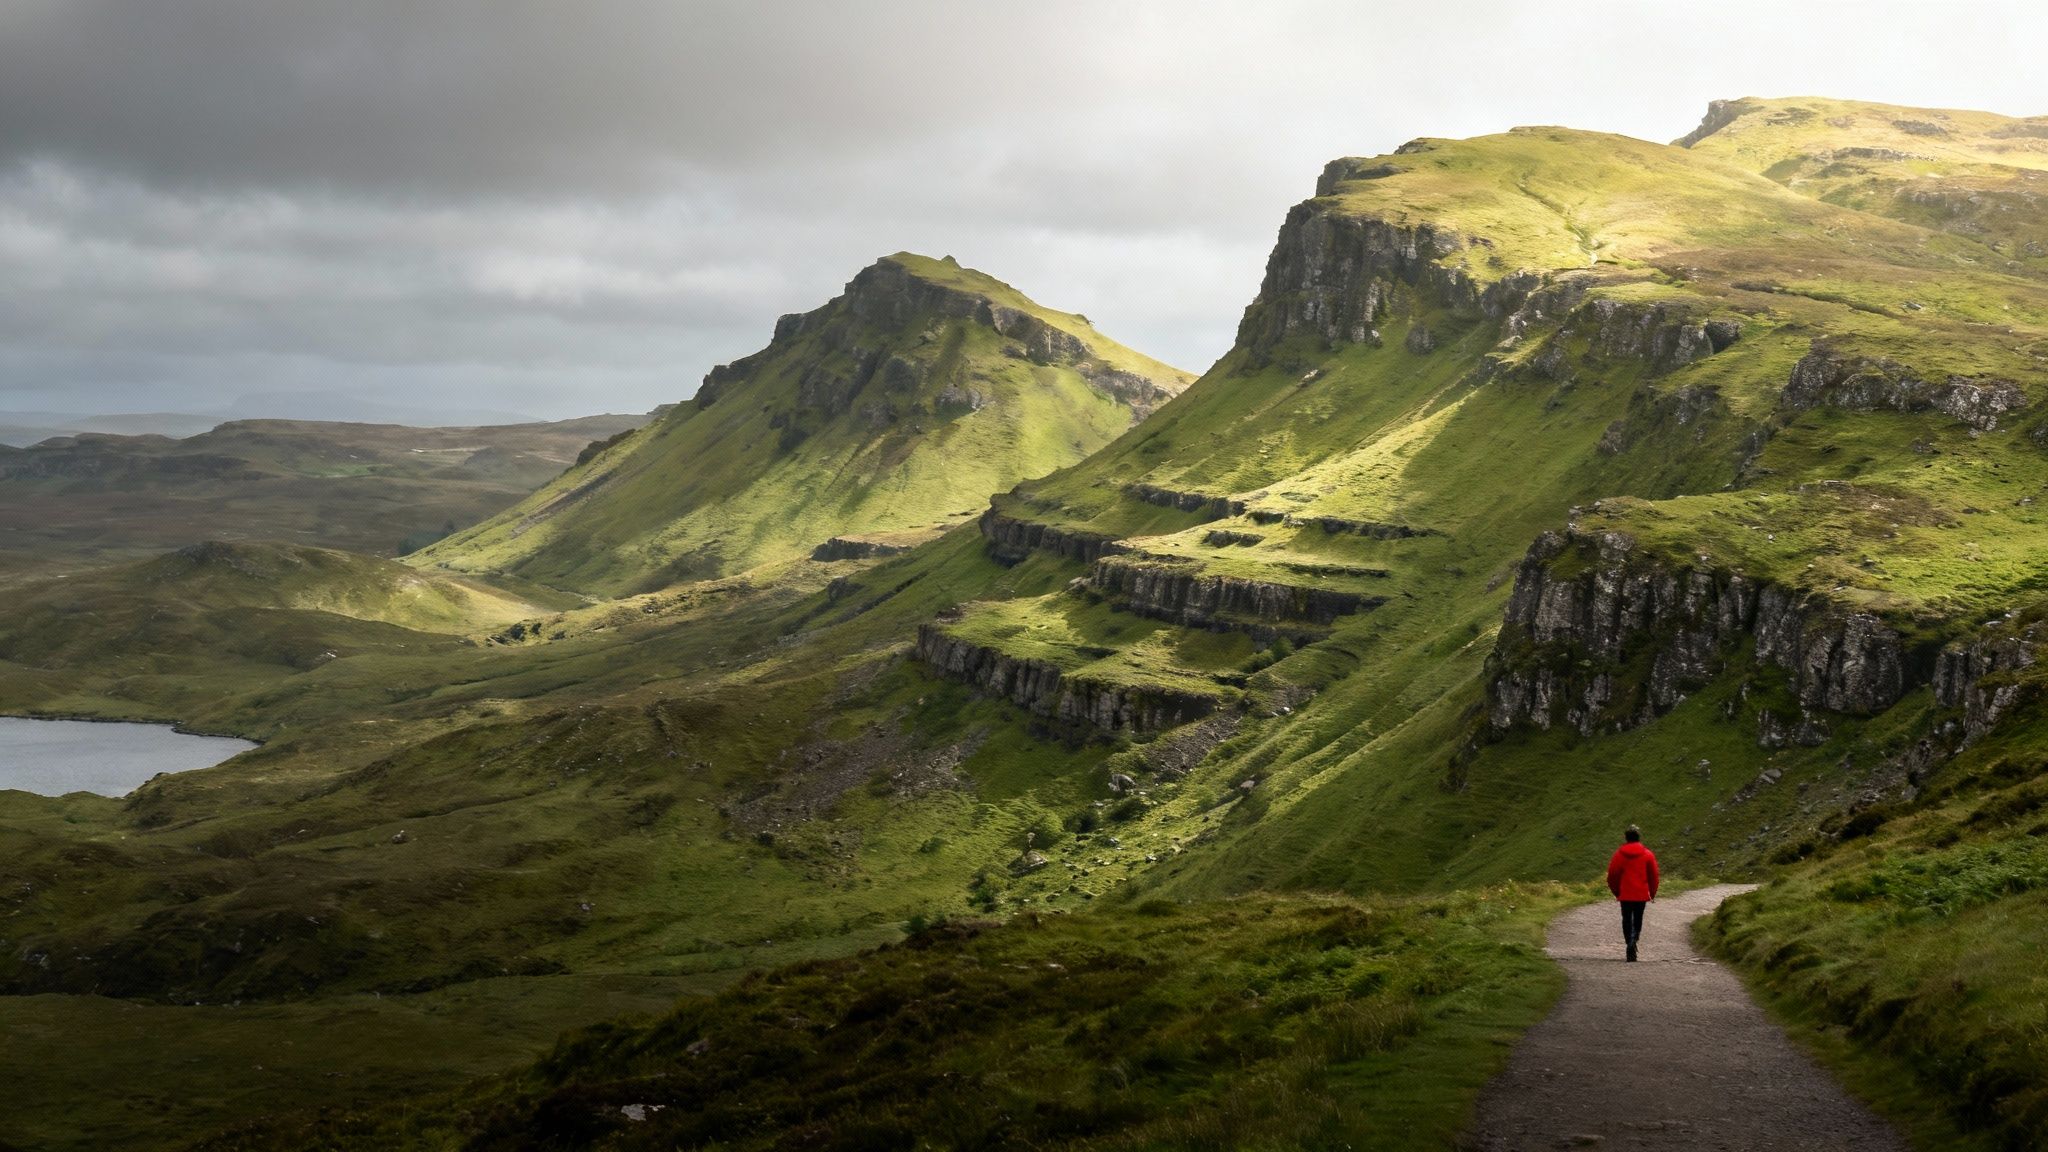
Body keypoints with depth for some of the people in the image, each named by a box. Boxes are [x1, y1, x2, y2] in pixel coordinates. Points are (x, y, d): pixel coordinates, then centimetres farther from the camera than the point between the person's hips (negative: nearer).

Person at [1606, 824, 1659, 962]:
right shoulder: (1648, 854, -1)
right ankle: (1634, 939, -13)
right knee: (1638, 918, 11)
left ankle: (1630, 943, -7)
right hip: (1641, 894, 1)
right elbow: (1653, 875, 2)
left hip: (1625, 894, -1)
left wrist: (1615, 891, 13)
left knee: (1627, 919, 7)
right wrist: (1652, 893, 13)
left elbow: (1612, 874, -1)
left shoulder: (1619, 854, -3)